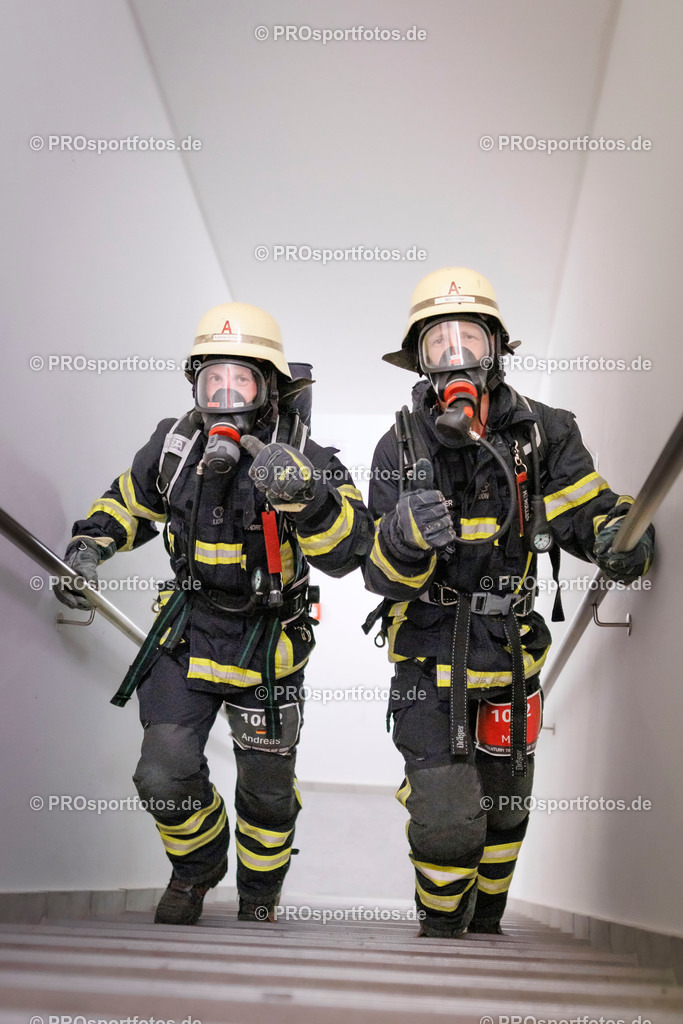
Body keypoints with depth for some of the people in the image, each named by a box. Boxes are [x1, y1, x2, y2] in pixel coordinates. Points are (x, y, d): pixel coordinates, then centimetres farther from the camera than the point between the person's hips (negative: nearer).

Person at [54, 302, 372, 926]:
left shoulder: (304, 460, -20)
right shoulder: (175, 445, -9)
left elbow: (348, 551, -35)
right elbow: (129, 503, 12)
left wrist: (303, 493, -52)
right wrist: (88, 547, -6)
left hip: (268, 648, -2)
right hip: (188, 633, 2)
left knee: (267, 790, 14)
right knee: (165, 778, -5)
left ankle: (260, 894, 45)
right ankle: (197, 865, 31)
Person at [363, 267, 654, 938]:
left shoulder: (541, 434, -8)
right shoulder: (401, 447, -11)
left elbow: (593, 512, -2)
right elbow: (384, 577, -13)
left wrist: (621, 541, -26)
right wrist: (405, 534, -36)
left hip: (509, 650, 3)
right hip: (429, 652, -2)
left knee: (504, 806, 19)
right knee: (445, 816, -11)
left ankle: (486, 922, 48)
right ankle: (441, 928, 21)